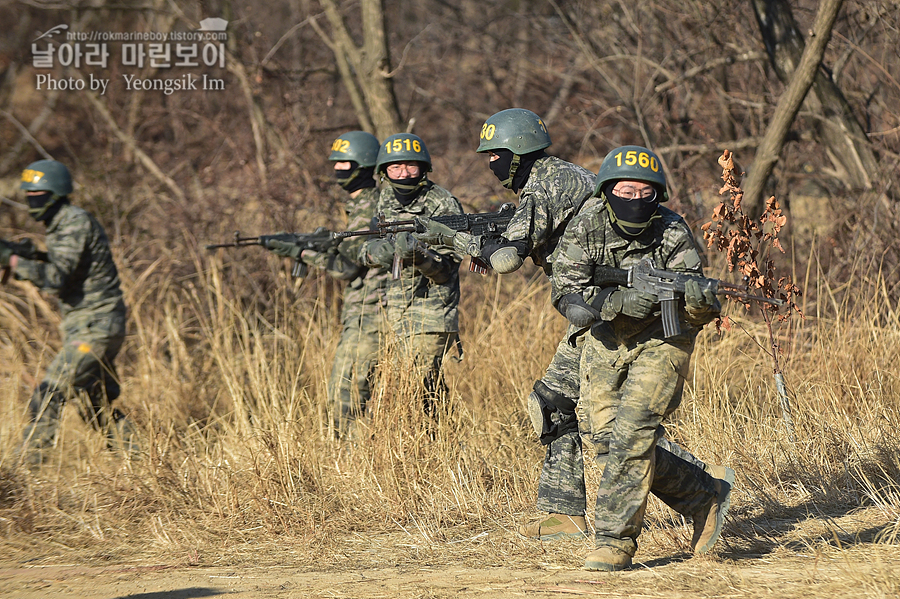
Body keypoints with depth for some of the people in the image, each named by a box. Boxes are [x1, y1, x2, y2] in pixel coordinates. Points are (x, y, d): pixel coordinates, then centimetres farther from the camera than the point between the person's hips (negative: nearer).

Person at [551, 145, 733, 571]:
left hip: (660, 341, -4)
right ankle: (703, 501, 16)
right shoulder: (585, 231, -14)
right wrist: (621, 301, -37)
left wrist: (698, 302, -42)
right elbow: (568, 296, -22)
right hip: (606, 343, 4)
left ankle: (615, 541, -11)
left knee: (632, 435, -18)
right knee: (602, 437, 2)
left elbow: (700, 314, -18)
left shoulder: (673, 234, -18)